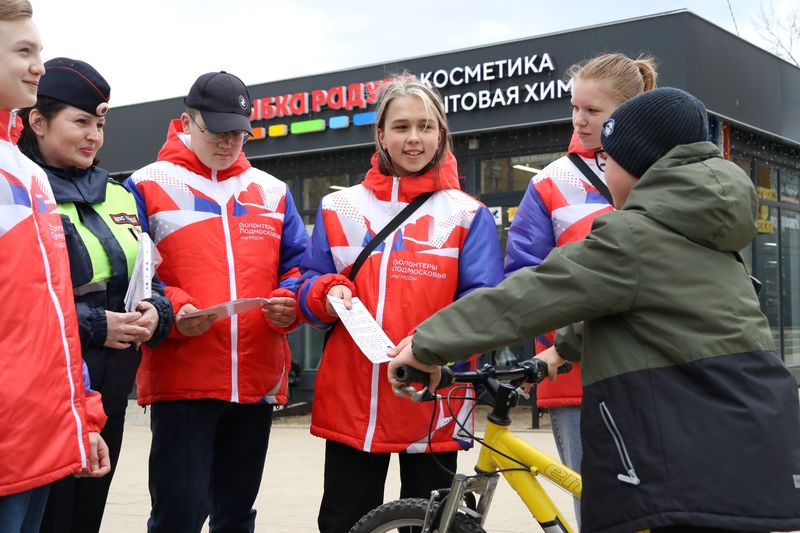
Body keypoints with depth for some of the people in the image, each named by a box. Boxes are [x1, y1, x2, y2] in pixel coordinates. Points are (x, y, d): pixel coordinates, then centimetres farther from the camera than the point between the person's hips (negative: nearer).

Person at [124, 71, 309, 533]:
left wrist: (289, 304, -8)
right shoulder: (148, 186, 3)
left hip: (258, 379, 4)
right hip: (181, 379, -4)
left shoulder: (272, 191, 15)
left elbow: (297, 266, 13)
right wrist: (170, 310, -20)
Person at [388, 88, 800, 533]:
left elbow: (526, 296, -11)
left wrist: (428, 344, -2)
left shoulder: (633, 235, -12)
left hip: (697, 471, -9)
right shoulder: (707, 236, 16)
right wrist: (564, 347, 41)